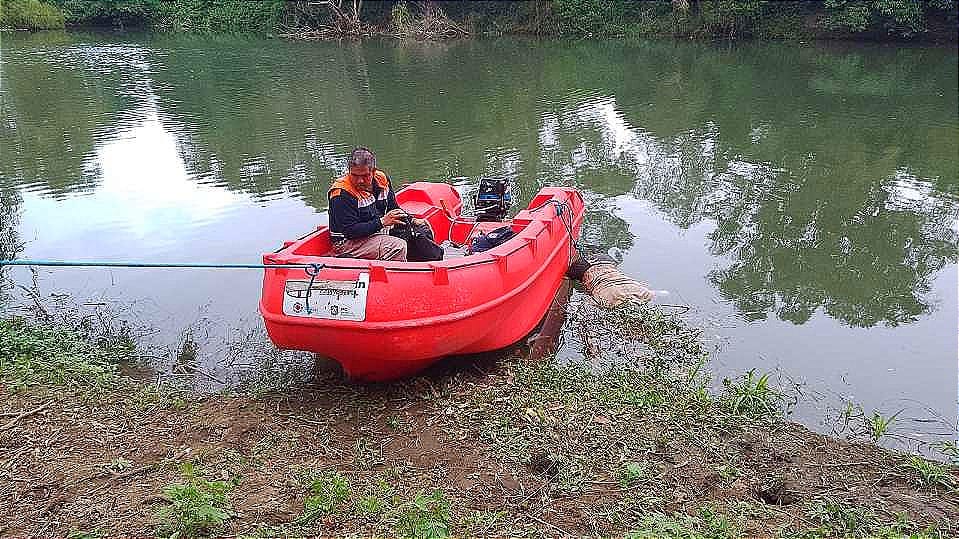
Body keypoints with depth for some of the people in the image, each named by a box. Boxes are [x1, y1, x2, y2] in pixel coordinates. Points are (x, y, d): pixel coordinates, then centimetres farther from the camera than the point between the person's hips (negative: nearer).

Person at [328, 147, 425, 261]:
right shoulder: (342, 193, -20)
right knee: (399, 246, -28)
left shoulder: (381, 179, 1)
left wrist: (411, 221, 0)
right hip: (348, 243, -8)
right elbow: (350, 231, -24)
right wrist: (382, 221, -28)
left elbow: (394, 209, 15)